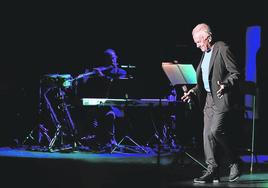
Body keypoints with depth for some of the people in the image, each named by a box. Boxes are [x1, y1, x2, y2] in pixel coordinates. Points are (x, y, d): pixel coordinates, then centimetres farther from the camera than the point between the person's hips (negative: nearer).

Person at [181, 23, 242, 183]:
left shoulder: (223, 49, -10)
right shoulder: (205, 54, 18)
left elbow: (236, 73, -14)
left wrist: (225, 85, -29)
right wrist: (193, 92, 13)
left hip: (223, 99, -9)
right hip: (209, 99, 9)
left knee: (216, 132, -17)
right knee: (208, 135, 4)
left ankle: (235, 163, 1)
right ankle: (213, 171, 7)